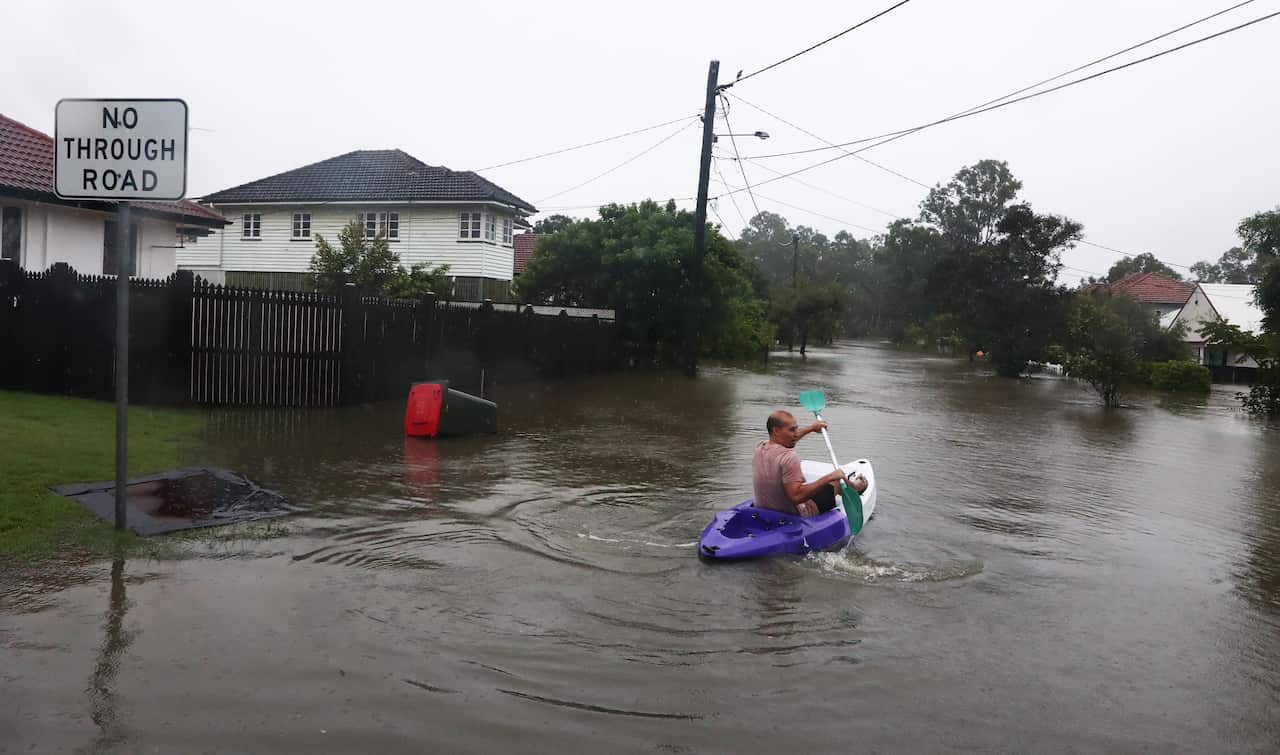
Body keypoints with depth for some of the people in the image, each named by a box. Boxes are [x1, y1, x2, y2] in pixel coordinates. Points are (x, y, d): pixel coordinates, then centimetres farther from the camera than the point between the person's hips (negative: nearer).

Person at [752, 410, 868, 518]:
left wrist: (811, 428, 30)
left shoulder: (760, 447, -4)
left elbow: (785, 440, 19)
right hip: (795, 517, -7)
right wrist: (829, 478, -29)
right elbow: (796, 496, -35)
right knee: (836, 482, 17)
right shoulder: (789, 458, -30)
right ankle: (854, 486, 51)